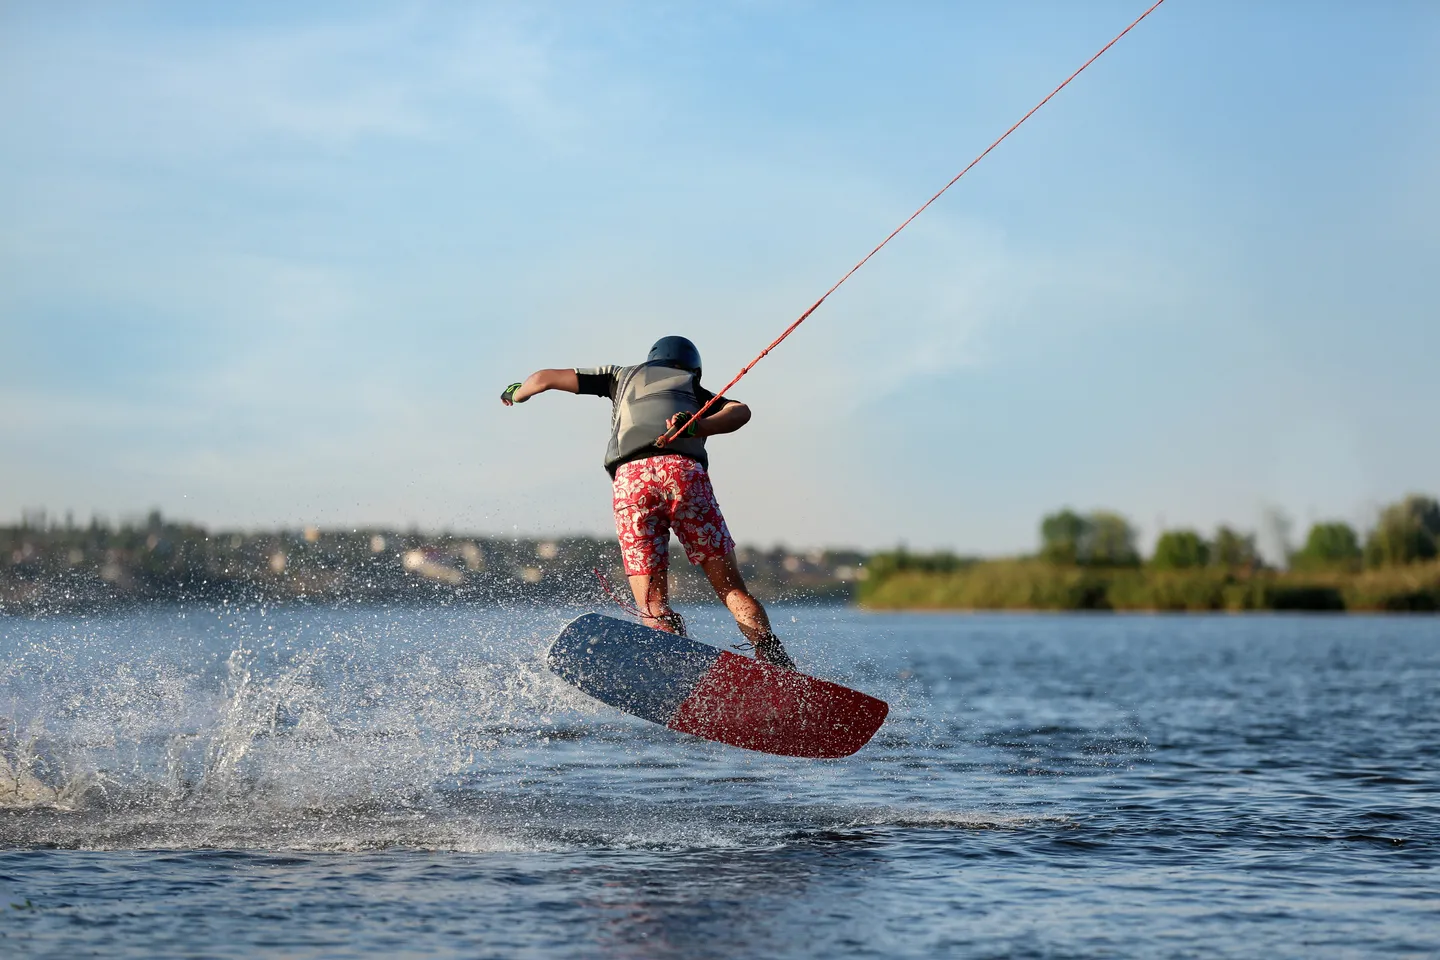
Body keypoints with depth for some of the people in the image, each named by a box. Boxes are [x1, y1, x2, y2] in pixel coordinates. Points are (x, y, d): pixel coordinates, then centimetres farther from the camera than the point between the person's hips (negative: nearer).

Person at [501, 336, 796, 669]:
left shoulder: (624, 375, 36)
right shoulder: (695, 390, 33)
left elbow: (545, 378, 37)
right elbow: (740, 411, 11)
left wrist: (516, 393, 58)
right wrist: (696, 427, -6)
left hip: (630, 477, 0)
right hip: (685, 470, 0)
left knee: (653, 607, 0)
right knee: (731, 588, 2)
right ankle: (777, 664, -19)